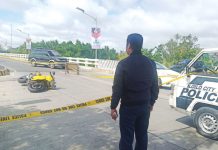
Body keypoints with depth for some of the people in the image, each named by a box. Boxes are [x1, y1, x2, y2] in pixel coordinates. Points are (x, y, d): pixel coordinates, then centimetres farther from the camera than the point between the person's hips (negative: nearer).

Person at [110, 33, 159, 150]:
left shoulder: (123, 64, -14)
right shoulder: (151, 63, 1)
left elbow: (117, 88, -14)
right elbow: (155, 86, 6)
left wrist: (113, 107, -5)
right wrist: (151, 102, 17)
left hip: (128, 107, -4)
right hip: (144, 107, 5)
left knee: (126, 138, 7)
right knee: (142, 136, 18)